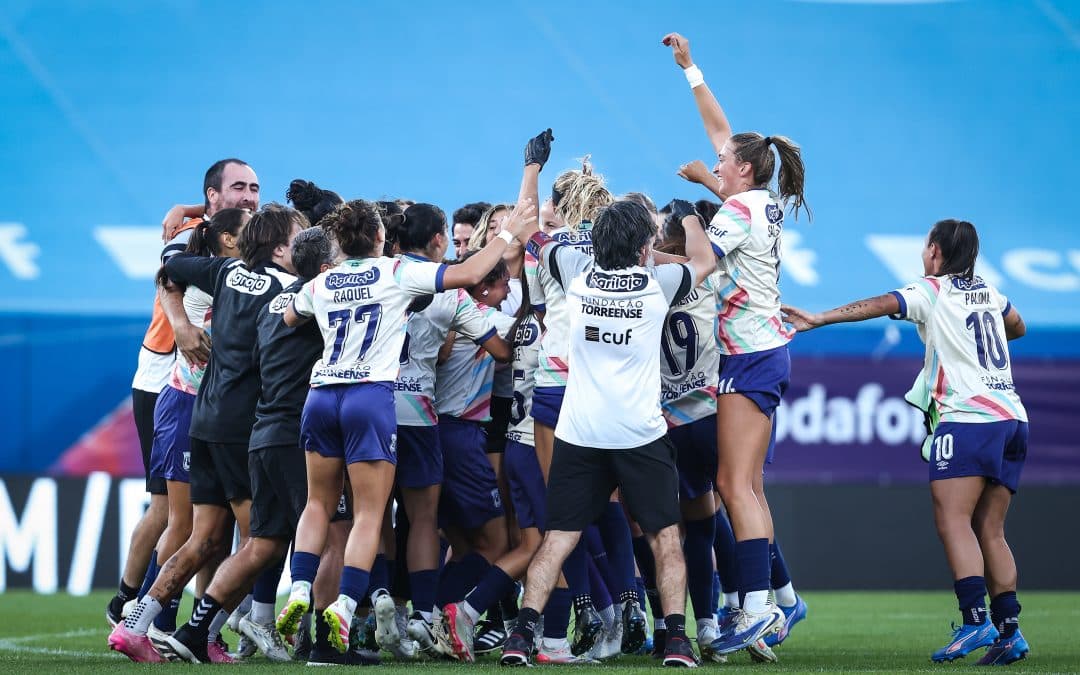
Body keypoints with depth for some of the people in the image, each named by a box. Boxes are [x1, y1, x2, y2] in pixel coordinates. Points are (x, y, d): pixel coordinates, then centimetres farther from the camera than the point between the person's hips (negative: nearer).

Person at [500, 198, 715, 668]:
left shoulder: (578, 273, 1)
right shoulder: (658, 283, -2)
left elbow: (537, 240, 21)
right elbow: (705, 261, 20)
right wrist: (689, 218, 38)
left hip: (578, 434, 2)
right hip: (641, 434, -2)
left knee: (557, 540, 4)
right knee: (665, 537, 7)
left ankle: (522, 634, -7)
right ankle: (676, 639, -2)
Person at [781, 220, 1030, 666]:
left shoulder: (931, 292, 1)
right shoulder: (988, 292, 20)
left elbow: (881, 305, -15)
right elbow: (1017, 326, 40)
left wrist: (820, 319, -18)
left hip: (968, 416, -7)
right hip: (1012, 417, 7)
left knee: (952, 519, -13)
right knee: (989, 531, 8)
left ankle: (975, 620, -27)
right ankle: (1008, 630, 0)